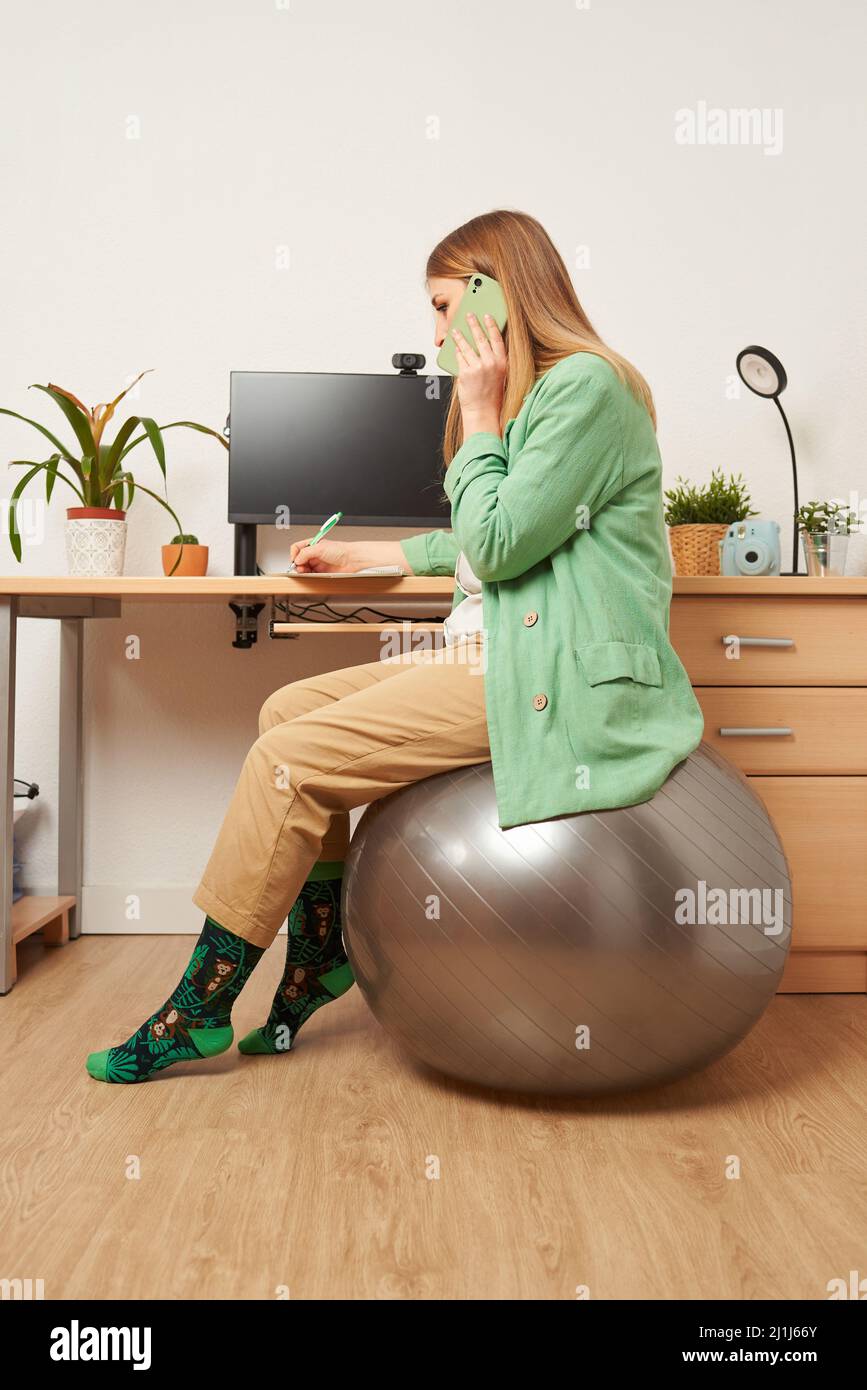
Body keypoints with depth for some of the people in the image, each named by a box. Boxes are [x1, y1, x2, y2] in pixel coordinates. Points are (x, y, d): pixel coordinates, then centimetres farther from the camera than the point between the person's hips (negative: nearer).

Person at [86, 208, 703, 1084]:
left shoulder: (586, 384, -10)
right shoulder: (536, 390, 21)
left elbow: (500, 543, -16)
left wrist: (478, 413, -7)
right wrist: (367, 554, 25)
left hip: (555, 675, -10)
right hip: (496, 651, 10)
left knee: (290, 759, -14)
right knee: (290, 707, 3)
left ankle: (197, 1011, 1)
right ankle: (320, 954, 13)